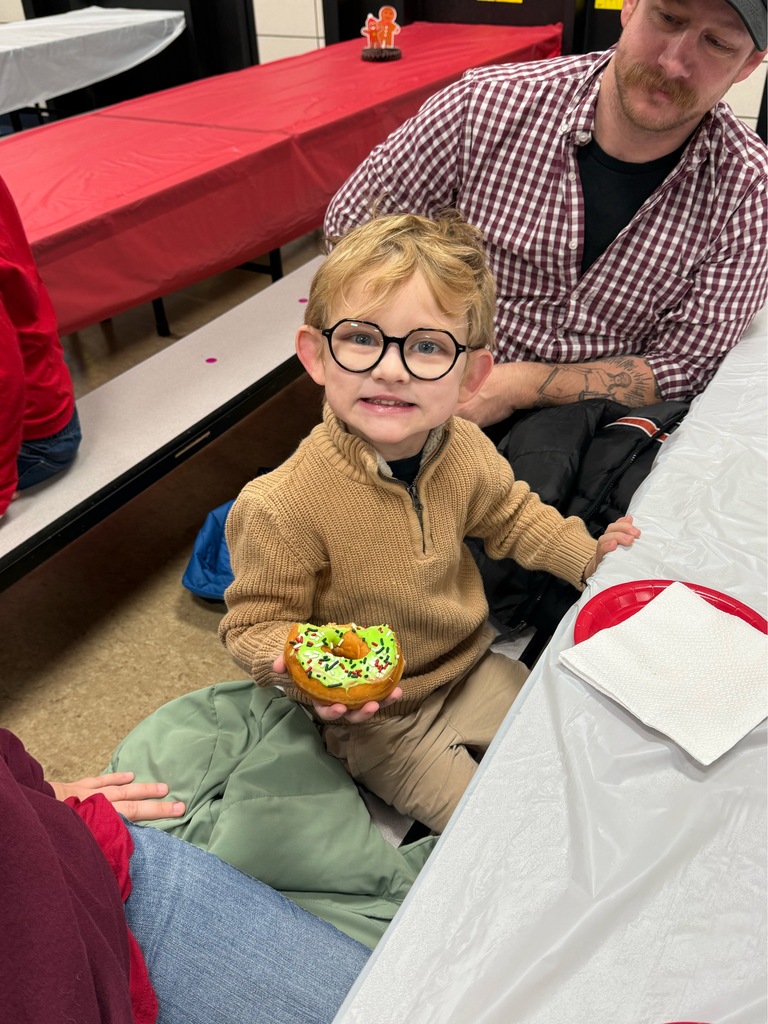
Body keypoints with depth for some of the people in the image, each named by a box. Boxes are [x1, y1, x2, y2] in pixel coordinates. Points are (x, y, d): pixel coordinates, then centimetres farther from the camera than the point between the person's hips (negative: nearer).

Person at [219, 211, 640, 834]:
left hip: (474, 669, 5)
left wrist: (587, 553, -3)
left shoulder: (466, 450, -14)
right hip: (376, 722, -5)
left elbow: (510, 515, 7)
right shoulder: (282, 507, -33)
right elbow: (255, 624, -21)